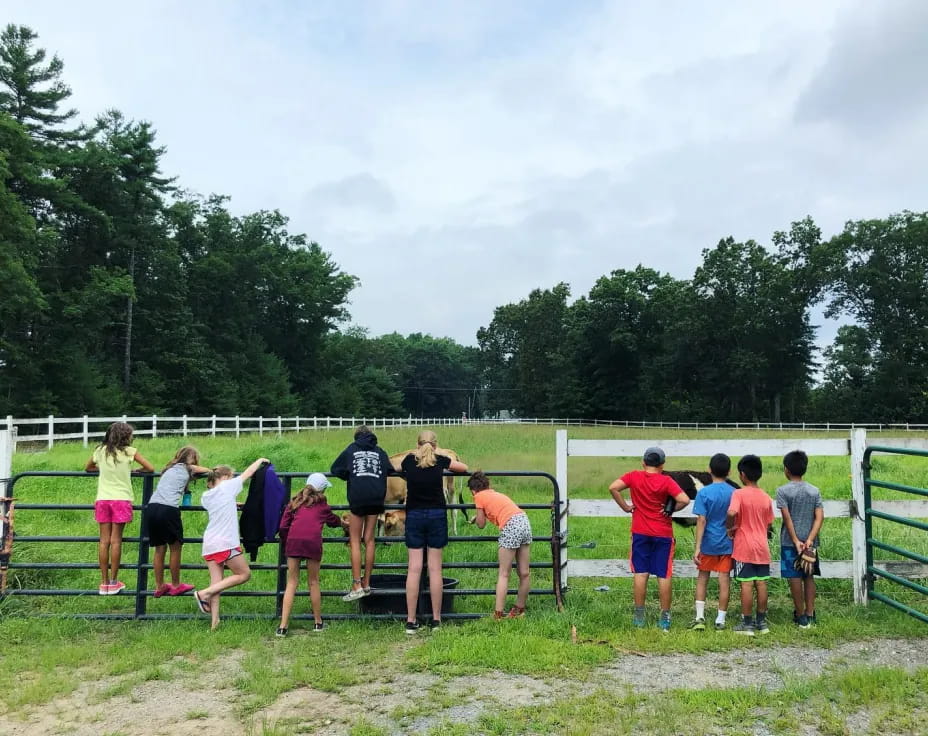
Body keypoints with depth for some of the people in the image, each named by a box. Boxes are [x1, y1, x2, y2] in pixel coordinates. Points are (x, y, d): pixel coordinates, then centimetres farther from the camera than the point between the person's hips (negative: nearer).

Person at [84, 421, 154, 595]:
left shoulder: (100, 451, 8)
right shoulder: (130, 451, -2)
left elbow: (88, 468, 25)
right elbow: (151, 468, 0)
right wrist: (134, 470, 15)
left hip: (103, 499, 3)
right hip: (121, 499, -3)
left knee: (104, 540, 4)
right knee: (116, 540, 1)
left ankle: (104, 583, 8)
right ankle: (113, 582, 6)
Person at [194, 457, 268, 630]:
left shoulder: (206, 496, 15)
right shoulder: (226, 487, -1)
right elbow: (248, 473, 10)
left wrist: (232, 504, 35)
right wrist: (261, 460, 23)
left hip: (209, 543, 7)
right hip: (226, 543, -7)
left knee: (216, 582, 6)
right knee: (244, 574, 4)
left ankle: (214, 622, -2)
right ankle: (204, 593, -3)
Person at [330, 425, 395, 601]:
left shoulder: (351, 449, 13)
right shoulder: (380, 452, 16)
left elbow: (335, 469, 13)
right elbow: (390, 470, 6)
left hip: (358, 498, -2)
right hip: (376, 499, 2)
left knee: (355, 542, 3)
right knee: (369, 540, 10)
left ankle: (357, 586, -3)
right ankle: (366, 584, 14)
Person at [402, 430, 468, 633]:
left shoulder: (409, 460, 1)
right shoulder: (440, 461, -1)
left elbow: (401, 469, 25)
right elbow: (464, 468, 16)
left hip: (414, 515, 0)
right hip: (437, 515, 0)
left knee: (414, 568, 1)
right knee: (435, 569, 4)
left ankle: (411, 621, 2)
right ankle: (436, 619, 10)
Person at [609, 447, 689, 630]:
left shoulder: (634, 476, -4)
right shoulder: (666, 481, -8)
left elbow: (613, 488, -15)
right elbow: (684, 500, -20)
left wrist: (625, 506, -5)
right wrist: (671, 510, -3)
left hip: (640, 533, 1)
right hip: (663, 534, -1)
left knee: (641, 573, 7)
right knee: (664, 575, 6)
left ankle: (639, 616, 10)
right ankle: (665, 618, 11)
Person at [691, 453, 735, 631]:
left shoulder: (704, 492, -11)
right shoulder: (734, 493, -3)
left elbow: (701, 520, -13)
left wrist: (697, 547, -11)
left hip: (708, 543, -2)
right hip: (727, 543, 2)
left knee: (702, 578, 11)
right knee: (724, 579, 7)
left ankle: (700, 617, 7)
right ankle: (721, 620, 13)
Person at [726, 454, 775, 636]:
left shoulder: (739, 493, -12)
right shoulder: (766, 498, 6)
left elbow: (731, 513, -29)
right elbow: (767, 524, 12)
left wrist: (730, 528, -11)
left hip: (744, 547, -5)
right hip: (762, 547, 5)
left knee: (747, 584, -1)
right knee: (761, 583, 9)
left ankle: (747, 624, 4)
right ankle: (761, 622, 18)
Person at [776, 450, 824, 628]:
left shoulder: (783, 491, -9)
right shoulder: (814, 491, 3)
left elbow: (787, 518, -14)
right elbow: (819, 517, -5)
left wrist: (796, 541, -12)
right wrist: (810, 540, -10)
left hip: (790, 542, -4)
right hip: (809, 542, 4)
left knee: (795, 578, 3)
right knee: (809, 577, 13)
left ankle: (801, 616, 10)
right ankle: (810, 615, 16)